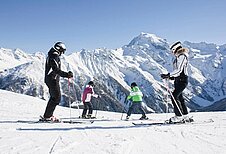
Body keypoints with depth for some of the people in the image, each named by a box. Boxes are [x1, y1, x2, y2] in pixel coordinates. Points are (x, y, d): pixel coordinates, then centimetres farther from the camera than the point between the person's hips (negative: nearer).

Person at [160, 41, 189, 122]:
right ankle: (185, 115, 22)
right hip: (178, 80, 10)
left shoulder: (182, 56, -14)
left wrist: (168, 75, -25)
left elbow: (179, 70, -23)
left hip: (182, 80, -10)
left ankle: (179, 115, -6)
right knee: (179, 97, 13)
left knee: (174, 97, -13)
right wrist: (172, 77, 11)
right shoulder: (178, 56, 16)